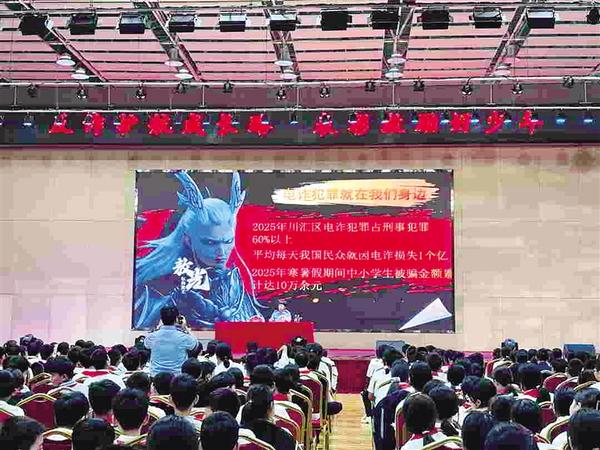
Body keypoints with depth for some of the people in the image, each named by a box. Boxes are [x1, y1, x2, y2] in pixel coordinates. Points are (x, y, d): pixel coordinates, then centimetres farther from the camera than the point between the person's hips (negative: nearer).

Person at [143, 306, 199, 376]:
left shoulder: (153, 337, -7)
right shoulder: (183, 337, -13)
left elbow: (146, 344, 19)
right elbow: (195, 344, 10)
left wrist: (158, 327, 17)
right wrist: (185, 328, 13)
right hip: (177, 376, -2)